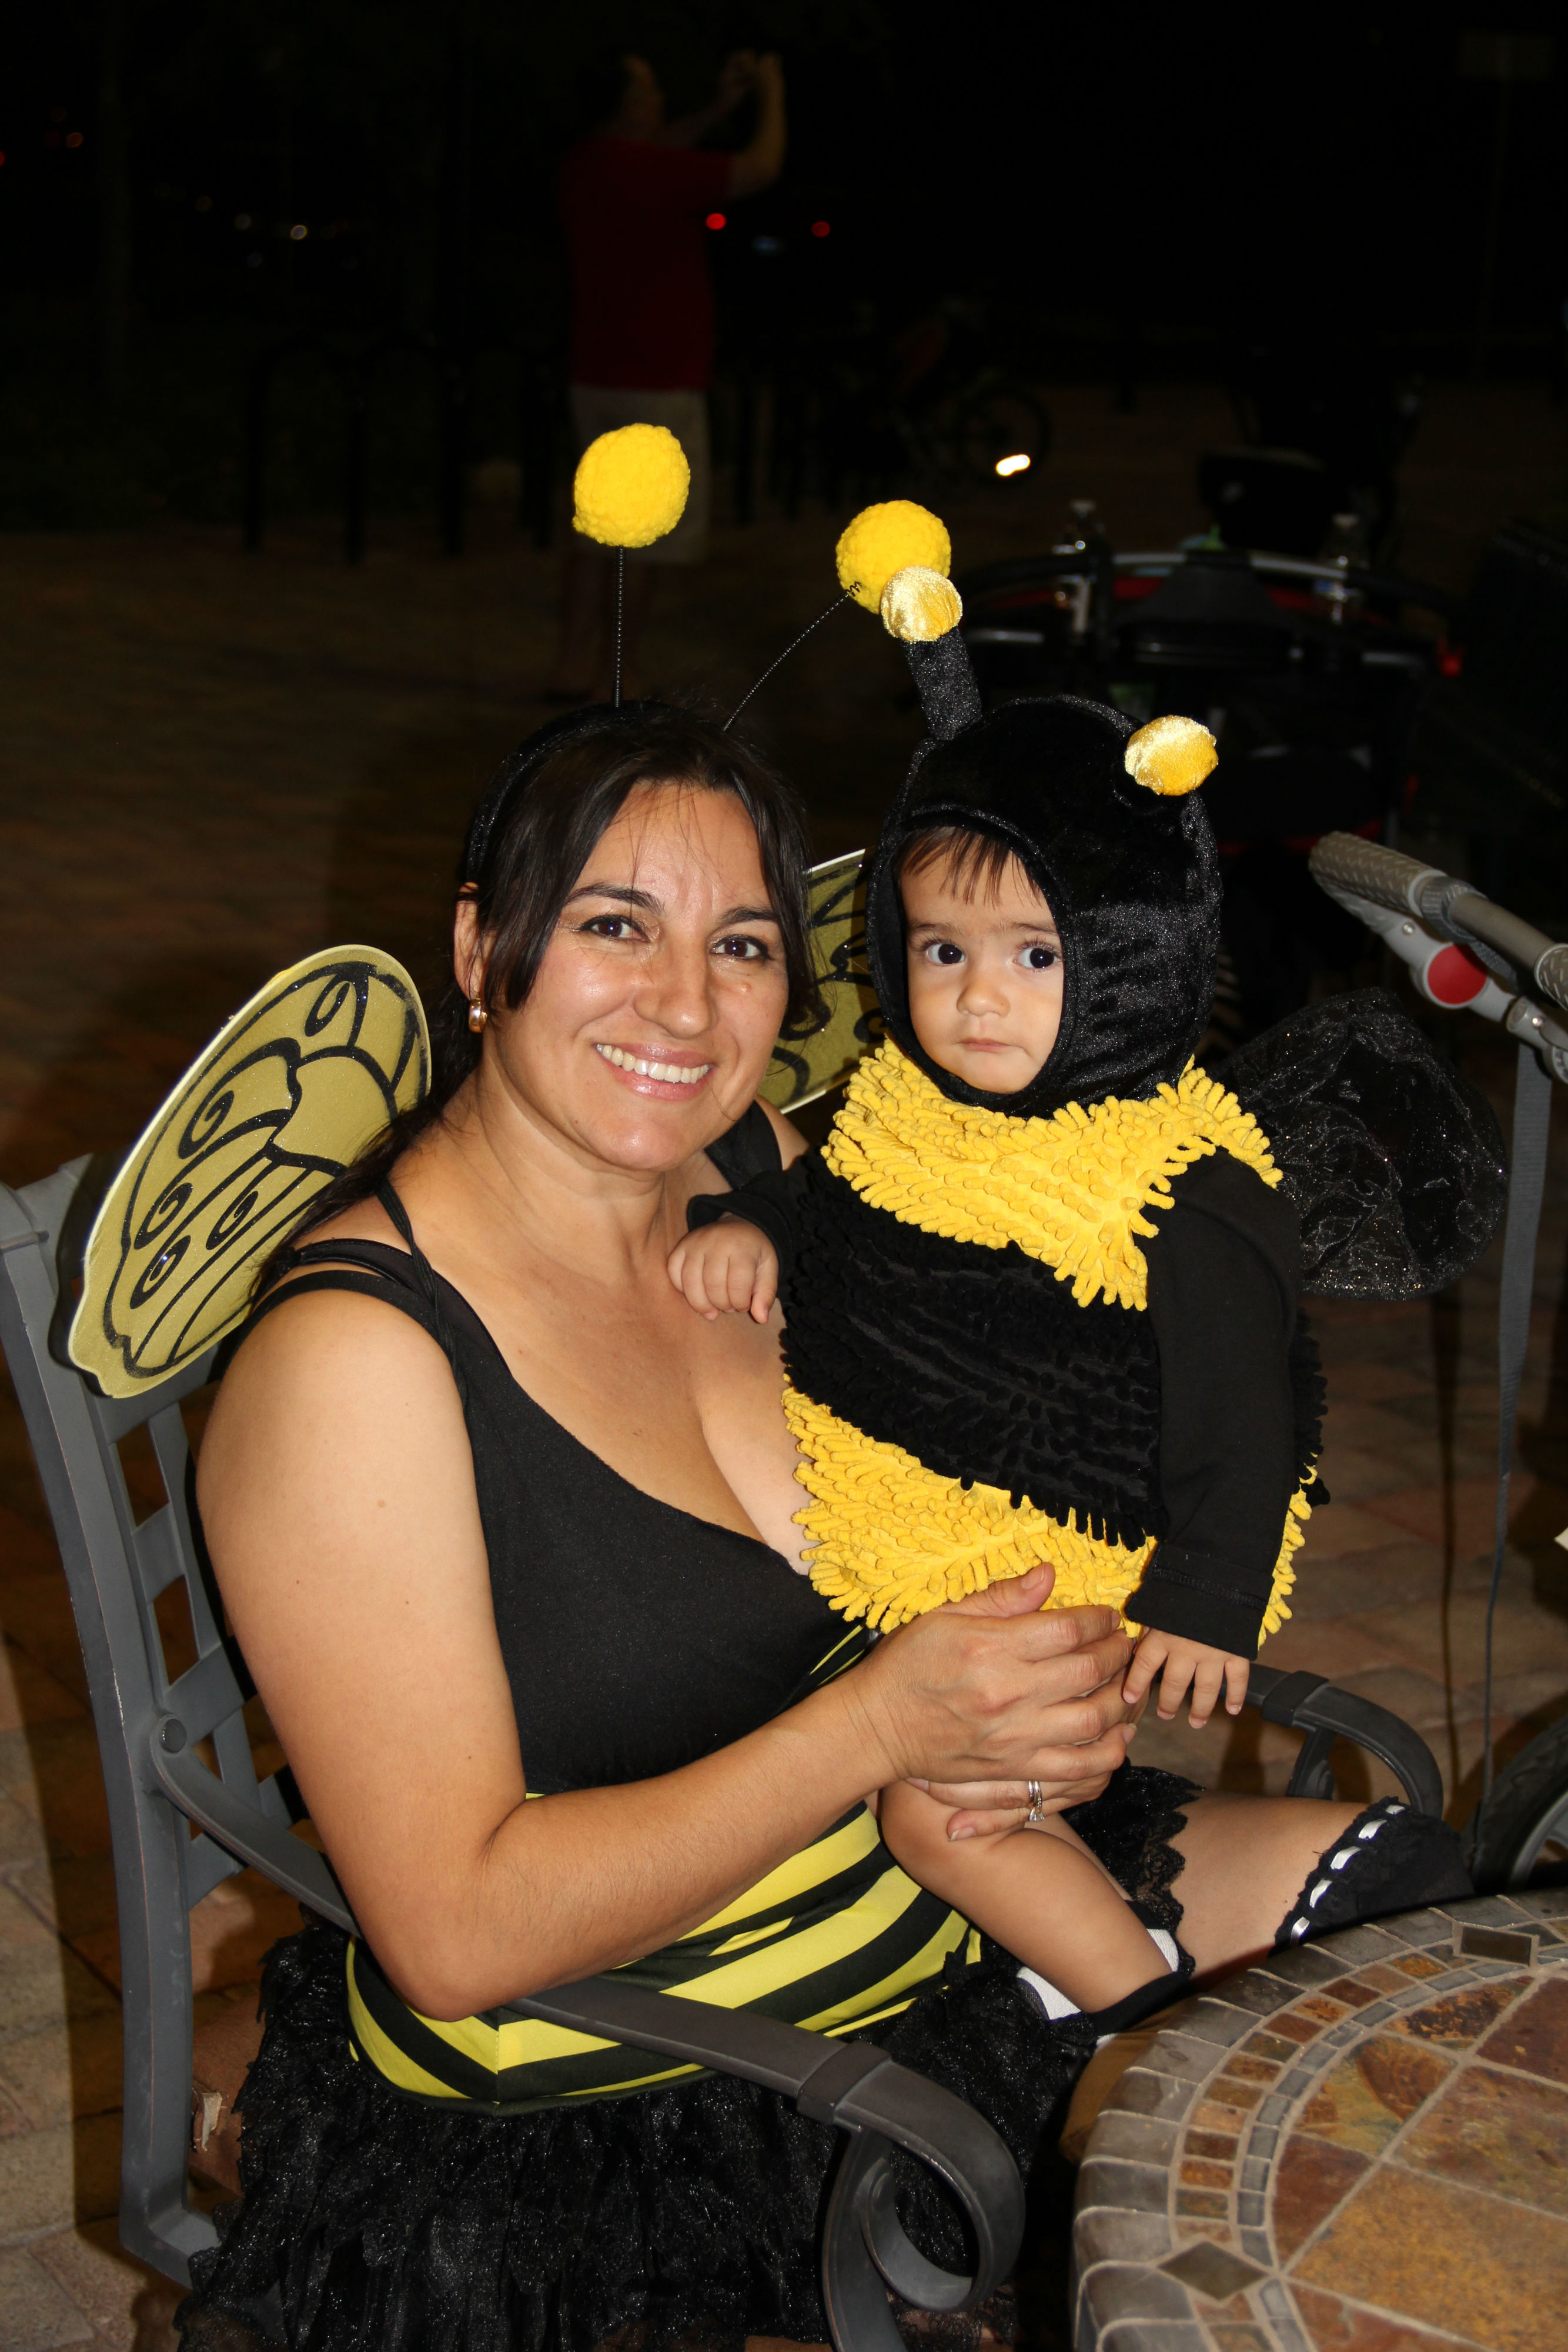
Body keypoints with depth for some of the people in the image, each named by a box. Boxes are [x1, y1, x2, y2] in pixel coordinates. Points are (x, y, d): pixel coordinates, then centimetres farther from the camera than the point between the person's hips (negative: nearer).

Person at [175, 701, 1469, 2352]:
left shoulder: (760, 1171, 0)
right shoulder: (353, 1360, -23)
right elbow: (459, 1935, -24)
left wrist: (1061, 1688, -10)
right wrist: (882, 1724, -26)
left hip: (946, 1906, 8)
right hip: (617, 2123, -7)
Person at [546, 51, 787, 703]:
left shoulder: (582, 167, 7)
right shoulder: (656, 171, -18)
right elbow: (761, 168, -10)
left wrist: (720, 108, 23)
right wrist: (772, 94, 6)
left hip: (595, 379, 8)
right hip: (657, 386, -8)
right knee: (644, 541, -2)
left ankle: (572, 668, 17)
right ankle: (609, 687, 0)